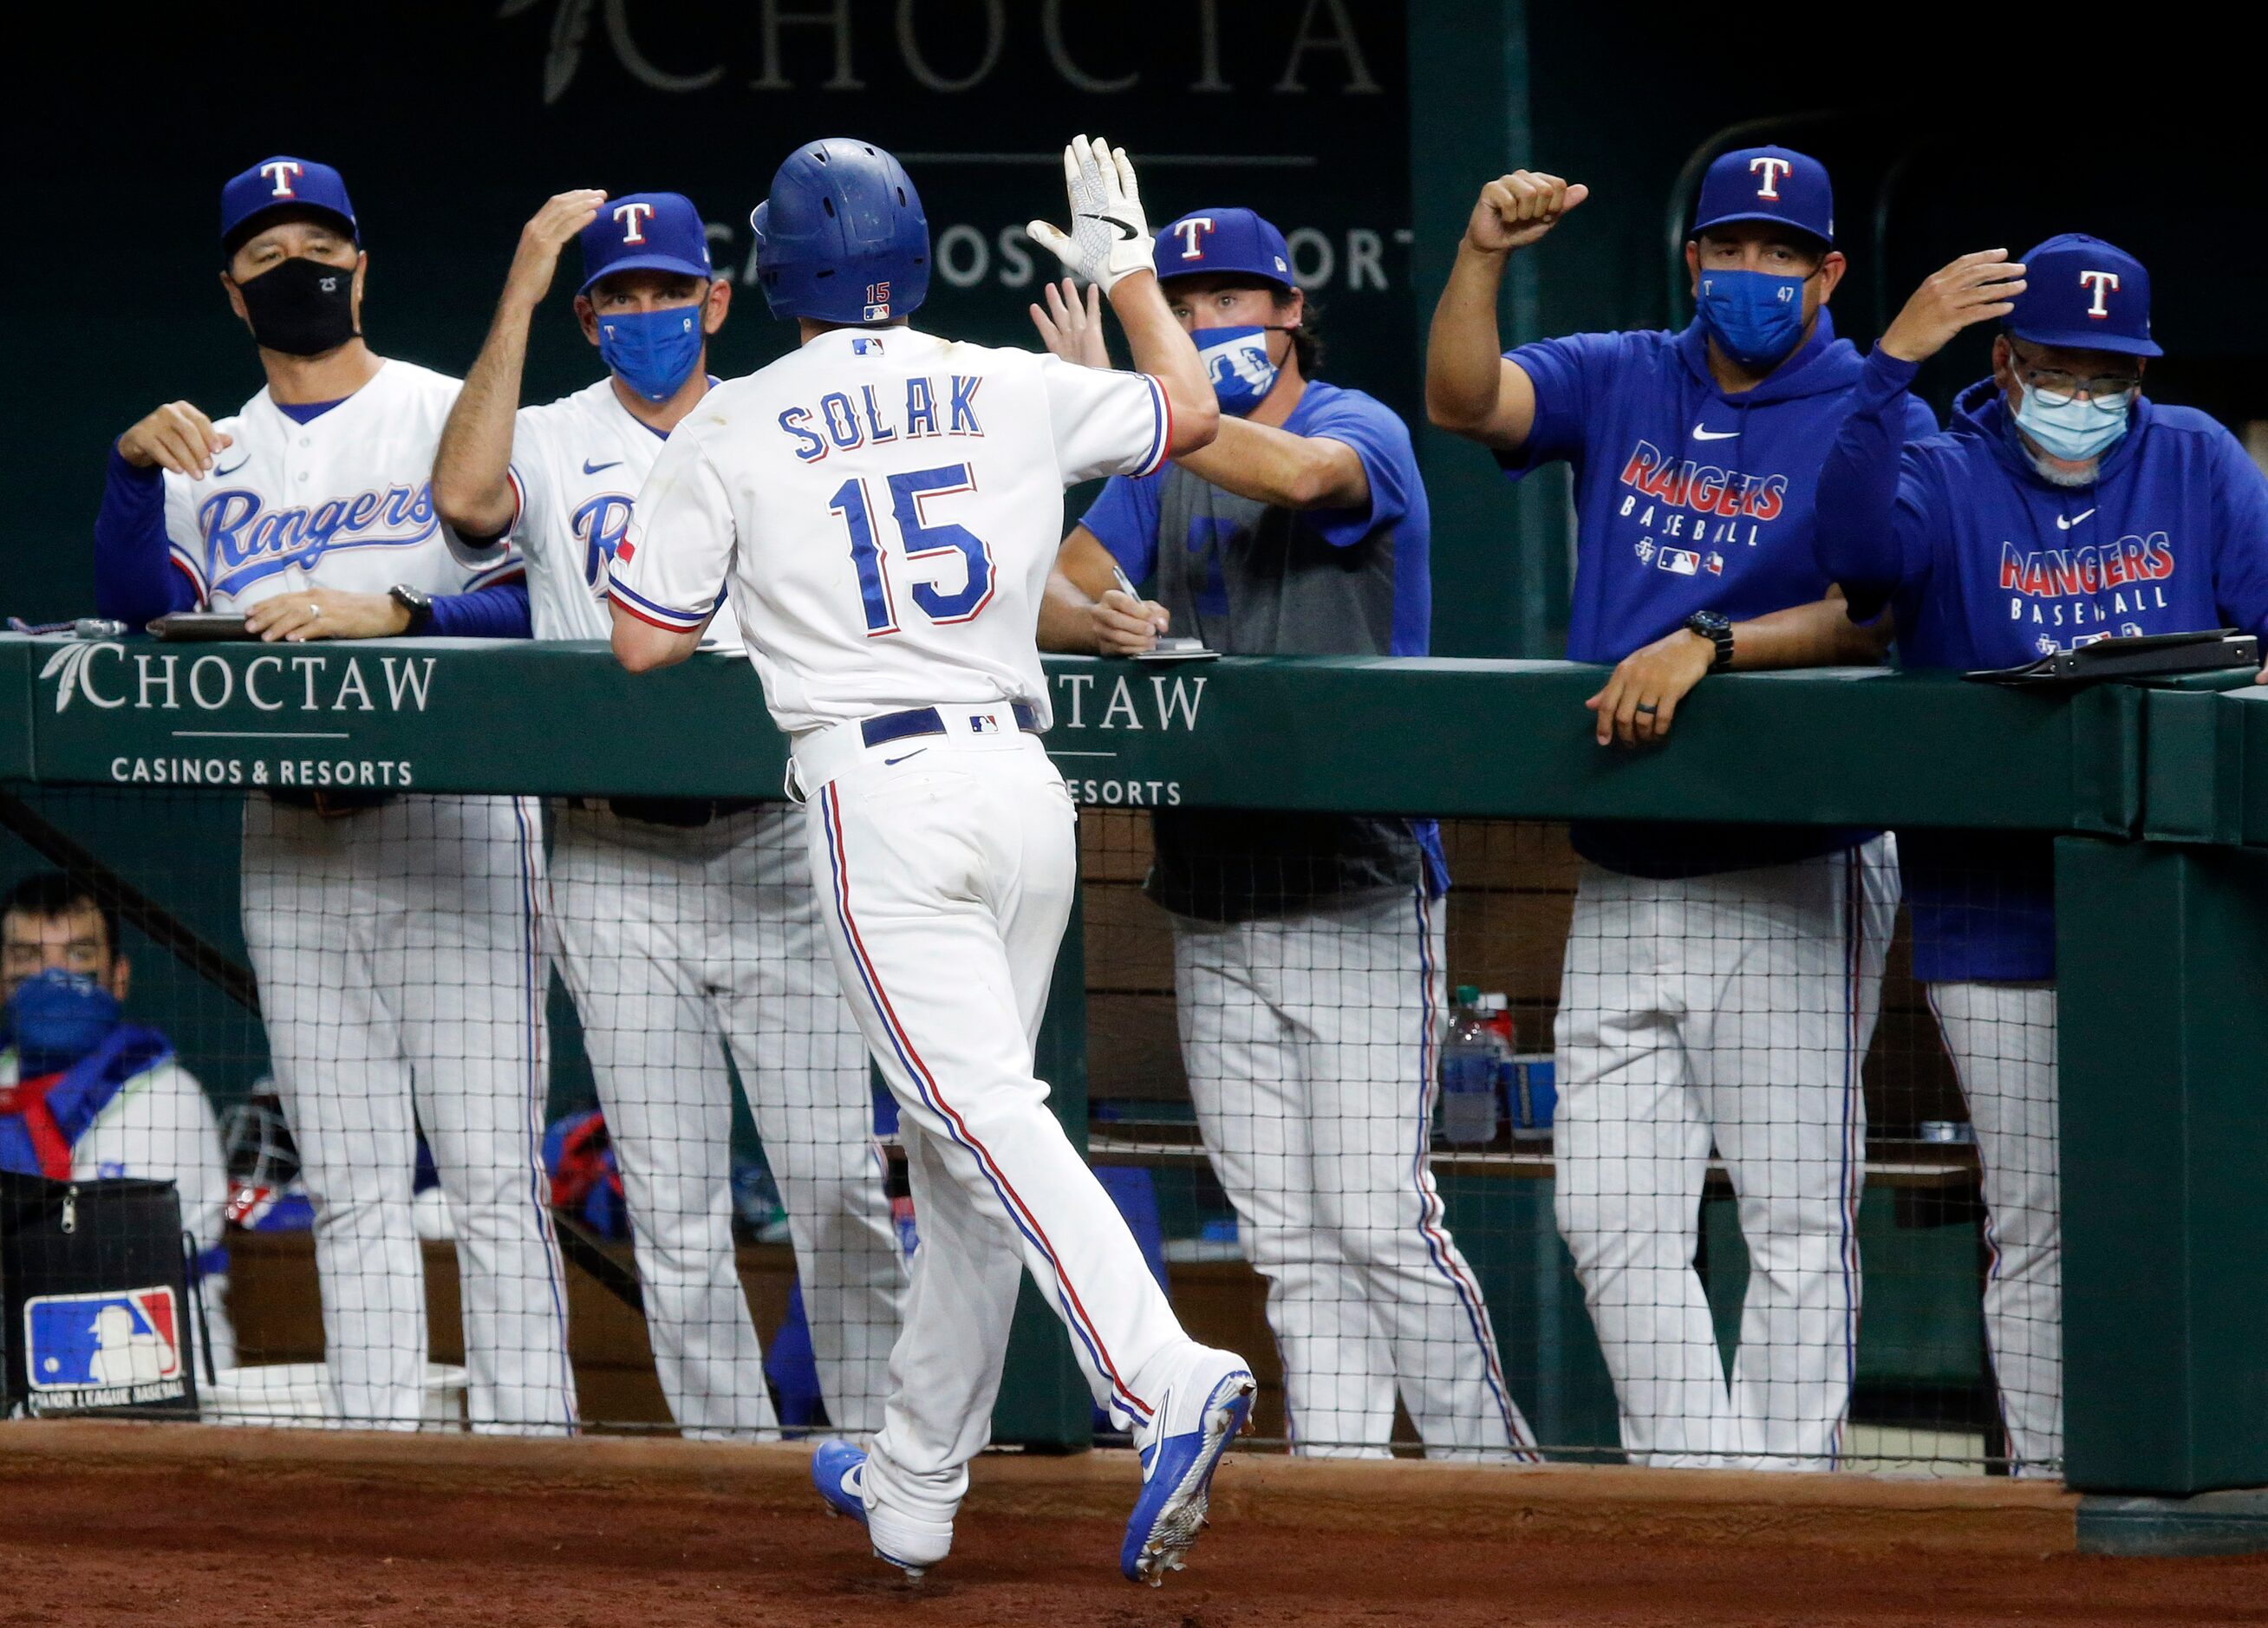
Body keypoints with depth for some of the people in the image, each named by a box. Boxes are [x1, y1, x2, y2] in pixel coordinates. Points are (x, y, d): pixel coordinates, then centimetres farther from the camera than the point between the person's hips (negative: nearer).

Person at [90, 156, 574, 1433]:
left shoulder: (457, 419, 2)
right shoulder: (214, 461, 16)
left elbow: (540, 606, -8)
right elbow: (142, 621, 4)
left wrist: (391, 614, -21)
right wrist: (135, 472, -9)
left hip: (450, 831, -4)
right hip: (289, 842, 5)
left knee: (493, 1171, -10)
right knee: (350, 1185, 4)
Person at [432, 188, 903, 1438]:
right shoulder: (552, 446, 5)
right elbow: (464, 497, -18)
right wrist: (519, 296, -18)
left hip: (774, 849, 1)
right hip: (614, 866, 0)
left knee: (835, 1179, -5)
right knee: (674, 1206, 2)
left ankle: (880, 1440, 2)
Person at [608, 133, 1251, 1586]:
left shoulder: (733, 432, 1)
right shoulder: (1016, 393, 10)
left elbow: (646, 642, 6)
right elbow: (1191, 410, 28)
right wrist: (1127, 267, 42)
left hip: (883, 797, -5)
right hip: (1028, 789, 5)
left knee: (989, 1120, -15)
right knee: (960, 1137, 14)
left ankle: (1167, 1382, -36)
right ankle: (914, 1488, 21)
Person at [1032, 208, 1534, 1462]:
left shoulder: (1361, 429, -4)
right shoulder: (1165, 470, 16)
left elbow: (1300, 473, -27)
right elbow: (1046, 592, 8)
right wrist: (1096, 620, -16)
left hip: (1357, 895, -6)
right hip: (1214, 909, 6)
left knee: (1376, 1217, -13)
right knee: (1288, 1241, 5)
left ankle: (1488, 1474, -5)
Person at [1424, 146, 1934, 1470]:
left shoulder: (1879, 424, -3)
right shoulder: (1621, 384, 11)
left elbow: (1874, 617, -15)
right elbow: (1463, 397, -5)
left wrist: (1710, 645, -27)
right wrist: (1484, 255, -20)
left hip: (1791, 886, -5)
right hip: (1624, 886, 5)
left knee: (1798, 1221, -4)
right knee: (1612, 1212, 3)